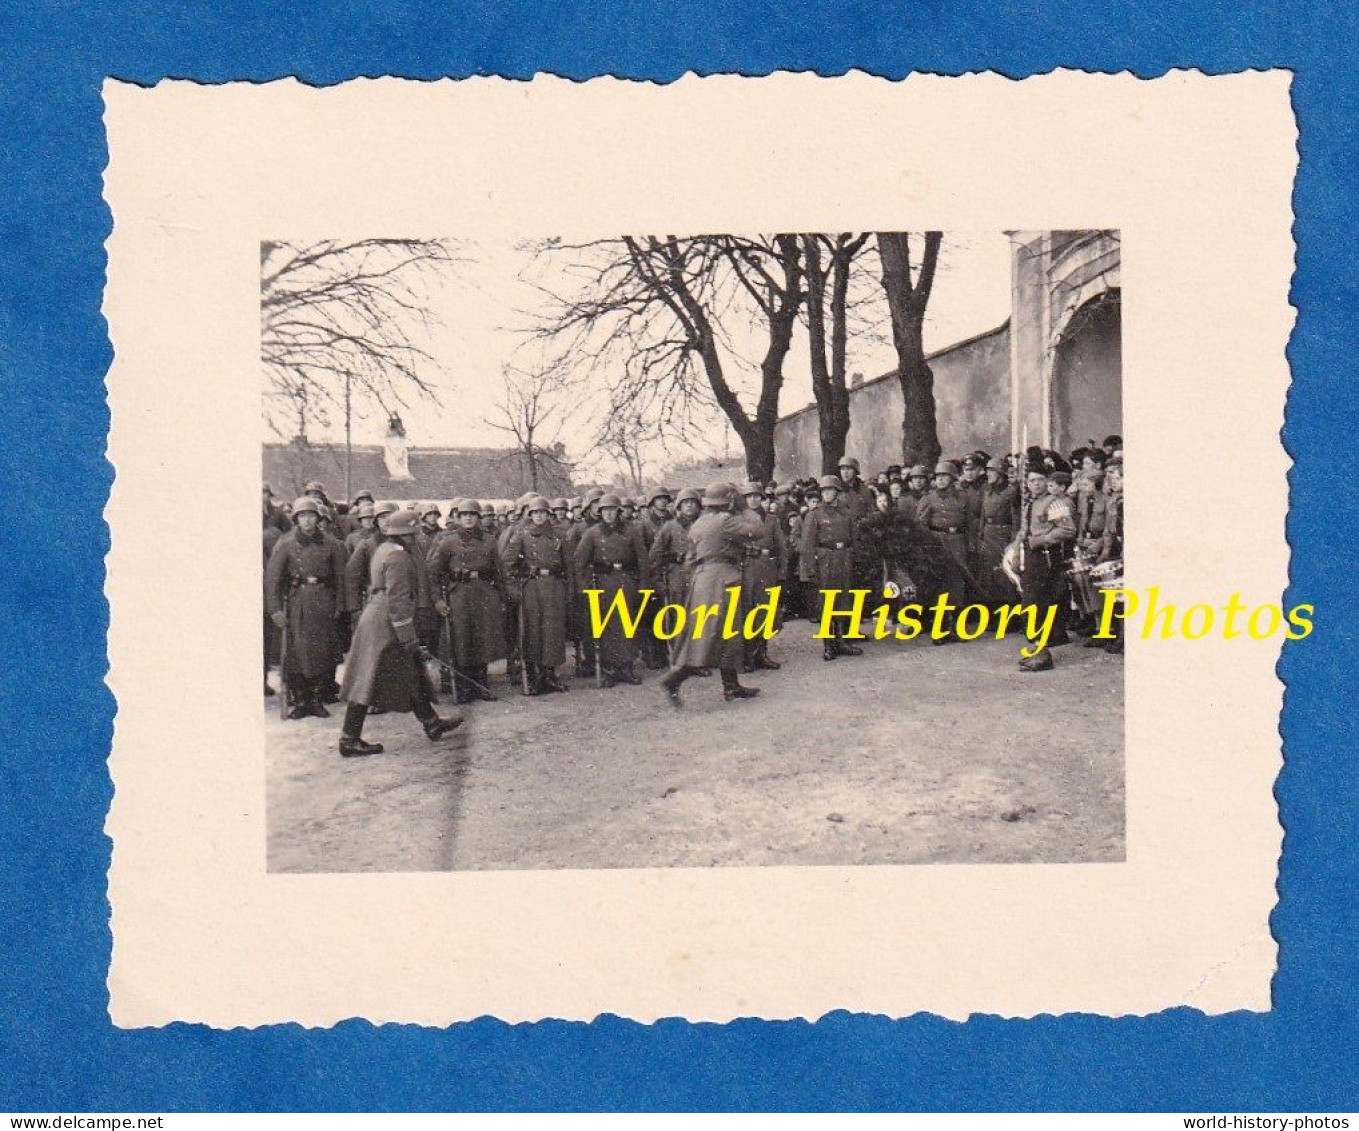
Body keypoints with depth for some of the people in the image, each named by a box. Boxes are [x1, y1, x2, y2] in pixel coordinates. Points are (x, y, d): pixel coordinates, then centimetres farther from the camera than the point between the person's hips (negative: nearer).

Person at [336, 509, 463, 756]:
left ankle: (432, 724, 25)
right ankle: (349, 741, 1)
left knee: (411, 675, 16)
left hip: (375, 616, 10)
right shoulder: (398, 557, -17)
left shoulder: (384, 550, 14)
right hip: (385, 625, -10)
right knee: (369, 681, -4)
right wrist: (407, 637, -19)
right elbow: (398, 599, -22)